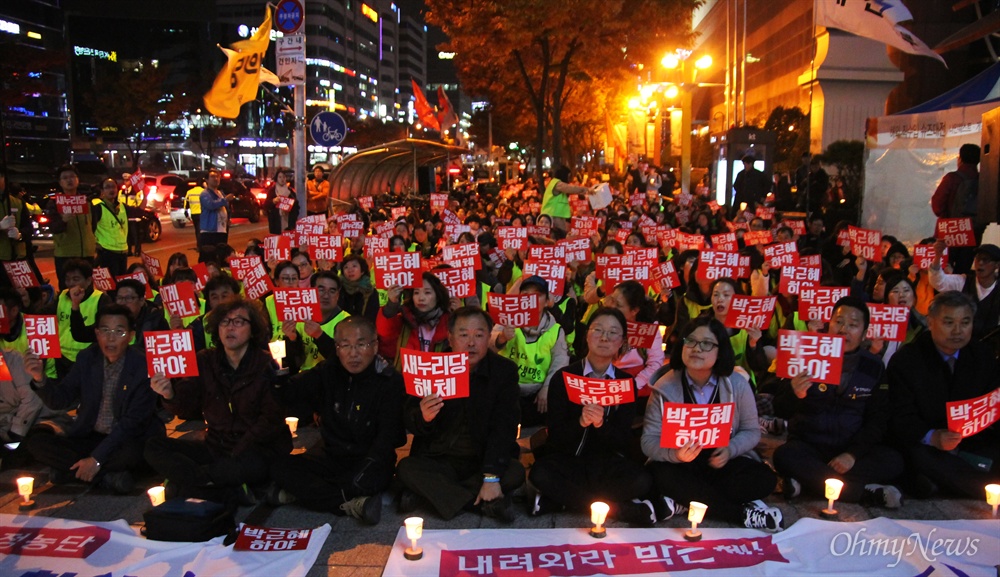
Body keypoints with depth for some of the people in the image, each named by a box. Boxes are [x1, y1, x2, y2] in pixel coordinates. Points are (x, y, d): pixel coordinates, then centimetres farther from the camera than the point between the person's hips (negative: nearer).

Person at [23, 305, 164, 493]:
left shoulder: (144, 366, -15)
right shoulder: (86, 358, 1)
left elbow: (132, 421, -17)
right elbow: (60, 400, -1)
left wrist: (97, 458, -21)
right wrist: (39, 378, -22)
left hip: (126, 440, -5)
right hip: (88, 437, 5)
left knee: (131, 453, -37)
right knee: (34, 442, -14)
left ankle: (71, 470, -13)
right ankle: (108, 475, -17)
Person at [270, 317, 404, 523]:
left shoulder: (390, 382, -11)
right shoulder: (328, 372, 2)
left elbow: (387, 437, -17)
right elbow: (287, 394, -2)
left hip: (370, 459, -4)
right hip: (332, 457, 5)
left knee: (371, 478, -38)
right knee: (281, 467, -19)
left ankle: (303, 491, -17)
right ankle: (353, 504, -27)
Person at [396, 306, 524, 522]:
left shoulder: (504, 371, -7)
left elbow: (504, 426, -14)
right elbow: (409, 423, -5)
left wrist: (491, 477, -25)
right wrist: (423, 417, -31)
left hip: (484, 461, -1)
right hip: (437, 461, 1)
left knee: (515, 472, -28)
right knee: (405, 469, -26)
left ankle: (429, 492, -19)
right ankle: (487, 502, -22)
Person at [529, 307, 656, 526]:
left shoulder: (626, 382, 3)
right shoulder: (563, 377, -3)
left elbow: (623, 440, -3)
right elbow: (556, 436, -8)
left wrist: (601, 423, -25)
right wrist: (580, 422, -29)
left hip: (606, 462, 2)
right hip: (566, 458, -1)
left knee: (642, 481, -27)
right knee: (540, 474, -33)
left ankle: (560, 498, -18)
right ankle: (627, 509, -24)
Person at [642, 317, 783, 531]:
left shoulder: (737, 384, -6)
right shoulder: (665, 387, -10)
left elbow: (751, 431, 1)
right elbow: (649, 441, -12)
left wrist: (730, 450, -20)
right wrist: (675, 454, -34)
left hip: (723, 462, 2)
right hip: (681, 465, -1)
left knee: (764, 479, -24)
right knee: (661, 475, -33)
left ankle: (682, 501, -22)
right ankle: (743, 513, -25)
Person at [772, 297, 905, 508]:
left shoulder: (874, 367, 4)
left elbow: (878, 420, 3)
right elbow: (780, 410, -7)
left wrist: (853, 454, -14)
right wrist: (794, 395, -31)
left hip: (853, 450, 2)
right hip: (808, 448, -2)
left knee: (893, 461, -25)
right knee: (785, 455, -32)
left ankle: (808, 481, -25)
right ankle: (863, 492, -26)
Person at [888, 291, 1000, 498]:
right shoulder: (904, 361, -5)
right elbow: (901, 419, -10)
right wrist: (933, 437, -31)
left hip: (975, 443, 4)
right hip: (925, 446, -3)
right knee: (918, 456, -36)